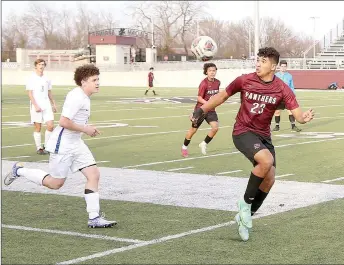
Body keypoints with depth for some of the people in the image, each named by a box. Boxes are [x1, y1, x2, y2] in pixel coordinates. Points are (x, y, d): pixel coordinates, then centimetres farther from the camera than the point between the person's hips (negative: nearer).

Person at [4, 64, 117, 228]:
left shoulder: (83, 97, 11)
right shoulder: (76, 97, -21)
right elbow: (63, 122, -27)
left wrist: (88, 129, 12)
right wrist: (85, 129, -18)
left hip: (76, 144, 10)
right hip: (62, 145, -10)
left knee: (94, 174, -2)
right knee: (55, 183, 3)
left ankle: (94, 218, -1)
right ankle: (19, 170, 22)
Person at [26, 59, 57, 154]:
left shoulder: (47, 79, 11)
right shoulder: (31, 79, -4)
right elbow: (30, 94, -8)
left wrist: (53, 104, 17)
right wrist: (36, 106, -15)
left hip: (47, 105, 4)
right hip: (36, 106, -4)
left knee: (50, 126, -6)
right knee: (38, 127, 0)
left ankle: (46, 146, 9)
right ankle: (39, 148, 10)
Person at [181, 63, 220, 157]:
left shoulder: (217, 83, -2)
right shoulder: (204, 83, -20)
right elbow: (199, 98, -20)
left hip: (211, 110, 4)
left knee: (215, 127, -15)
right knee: (193, 129, 8)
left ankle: (204, 144, 9)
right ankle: (184, 147, 31)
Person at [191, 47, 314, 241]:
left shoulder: (282, 89, -8)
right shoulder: (244, 81, -10)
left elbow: (297, 114, -15)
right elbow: (223, 96, 5)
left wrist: (304, 118, -38)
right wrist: (202, 111, 3)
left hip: (264, 136, 4)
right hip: (243, 132, -4)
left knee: (269, 180, -1)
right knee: (266, 160, -30)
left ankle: (246, 217, 20)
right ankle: (246, 203, -11)